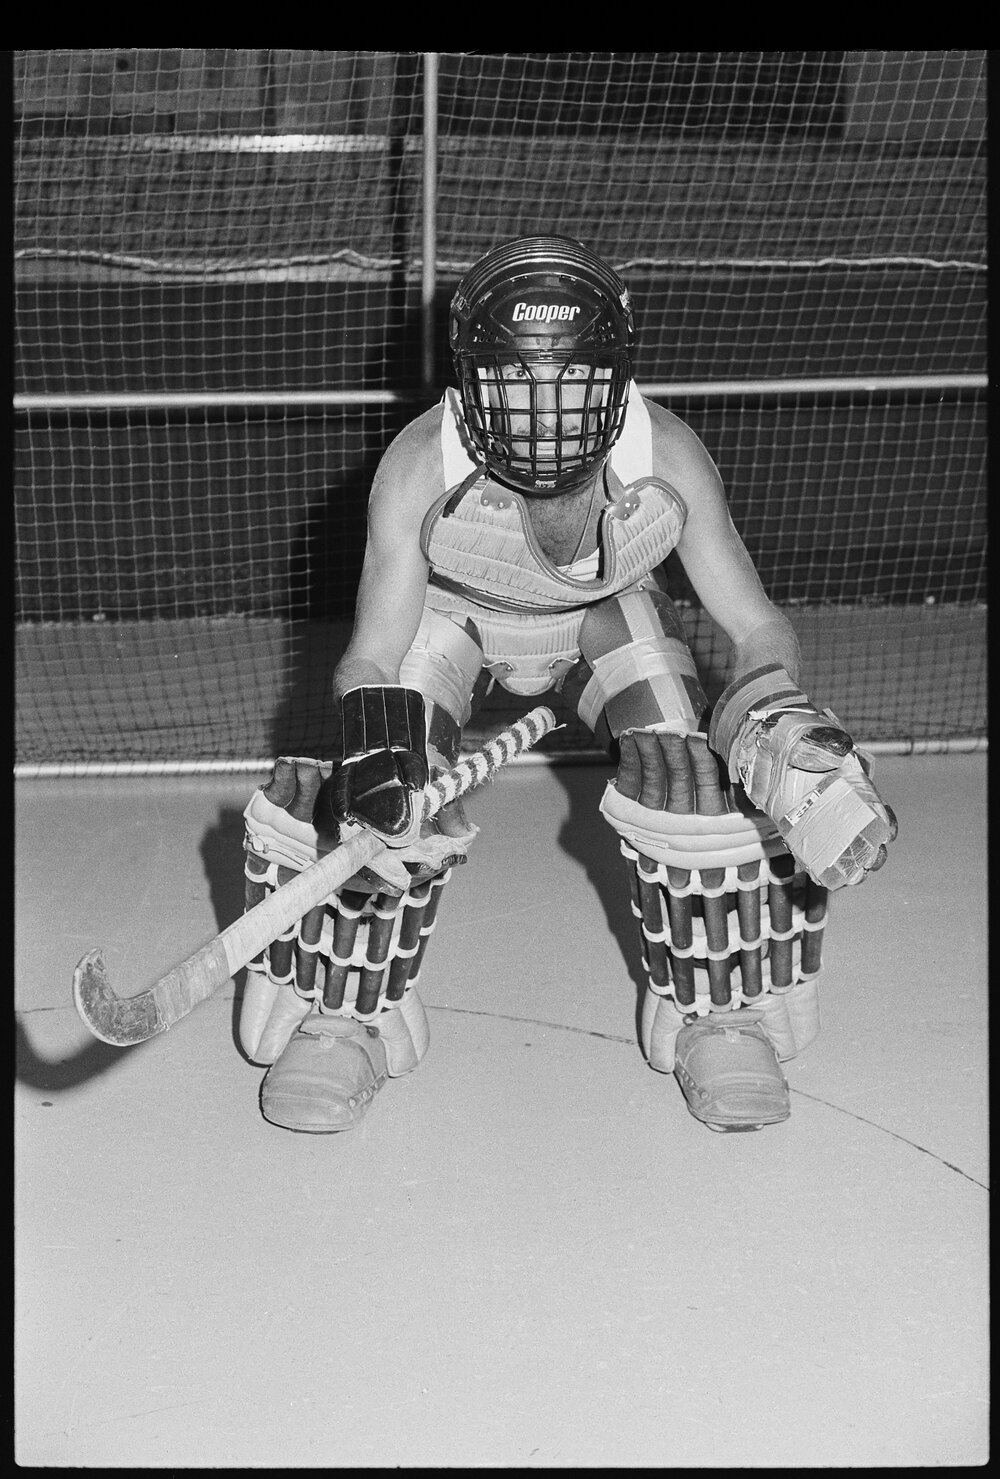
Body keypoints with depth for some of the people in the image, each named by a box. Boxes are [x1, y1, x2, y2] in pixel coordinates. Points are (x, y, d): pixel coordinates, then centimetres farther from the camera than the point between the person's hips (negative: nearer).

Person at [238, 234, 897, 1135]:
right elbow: (373, 656, -34)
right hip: (447, 614, -1)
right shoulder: (421, 468, -35)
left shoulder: (667, 461, -32)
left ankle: (721, 1011, 0)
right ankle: (342, 1018, -1)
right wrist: (373, 758, -56)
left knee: (693, 762, -22)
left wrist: (782, 731, -45)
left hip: (607, 618, 1)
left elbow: (757, 629, -24)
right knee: (392, 776, -24)